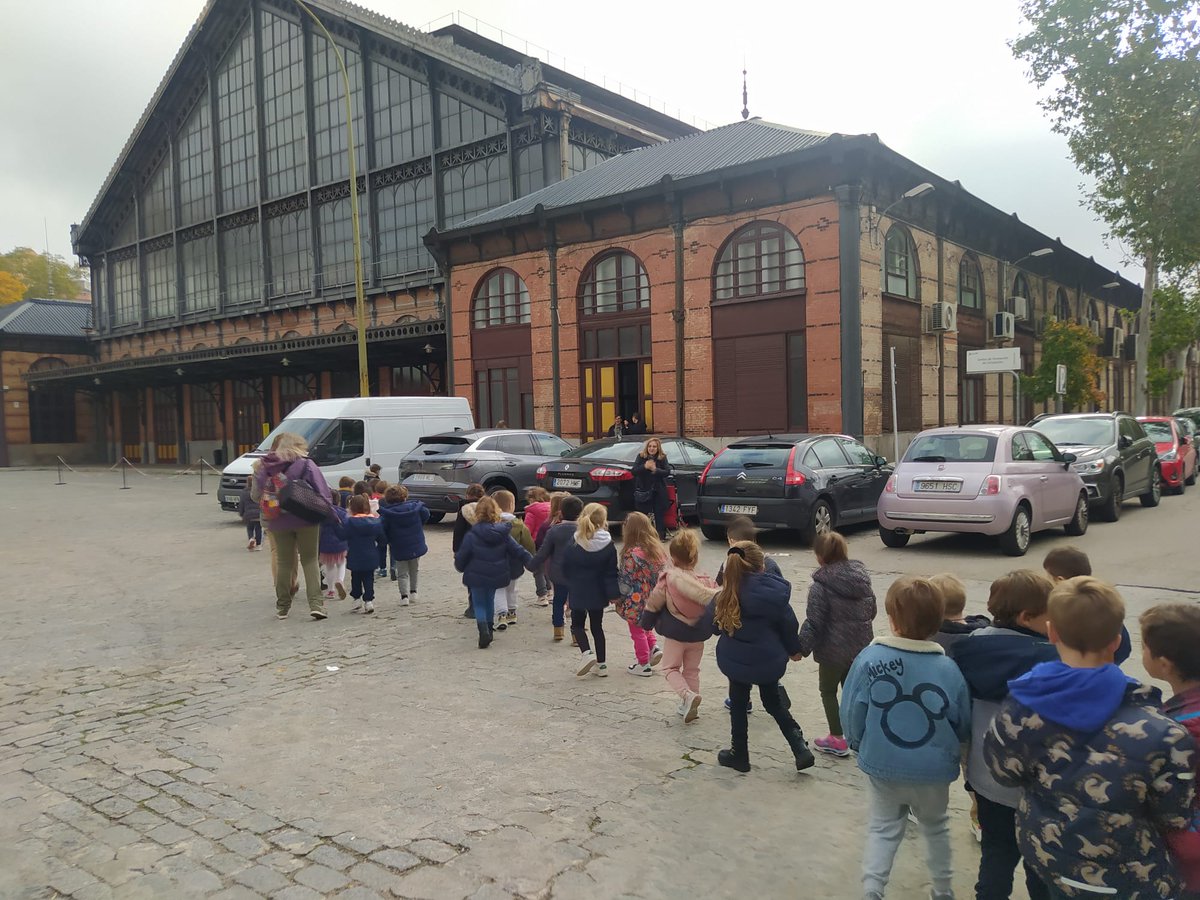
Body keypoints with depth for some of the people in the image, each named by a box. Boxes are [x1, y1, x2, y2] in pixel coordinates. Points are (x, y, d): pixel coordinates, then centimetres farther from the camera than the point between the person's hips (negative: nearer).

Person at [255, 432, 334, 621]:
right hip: (305, 520, -3)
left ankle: (282, 607, 20)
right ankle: (316, 603, -5)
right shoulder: (306, 465, -9)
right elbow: (322, 492, -12)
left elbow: (258, 493, 9)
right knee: (310, 560, 5)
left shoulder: (265, 467, 5)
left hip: (278, 522, 3)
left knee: (283, 562, 14)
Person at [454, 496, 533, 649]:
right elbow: (519, 551, -3)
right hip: (497, 575, 3)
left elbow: (461, 557, -8)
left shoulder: (472, 535, -15)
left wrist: (460, 566, 13)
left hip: (477, 576, -3)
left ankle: (483, 631, -13)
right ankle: (489, 629, 36)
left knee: (479, 604, 9)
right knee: (489, 601, 25)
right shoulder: (503, 534, -6)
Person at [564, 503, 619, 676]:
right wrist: (613, 593, -3)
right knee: (597, 626, 16)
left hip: (578, 592, -1)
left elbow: (566, 568, -4)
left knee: (577, 624, 17)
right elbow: (611, 572, -8)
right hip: (598, 593, 2)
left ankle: (586, 652, -7)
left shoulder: (573, 544, -12)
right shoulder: (608, 545, -10)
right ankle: (601, 663, 18)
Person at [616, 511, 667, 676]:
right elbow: (661, 574, 5)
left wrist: (617, 597, -3)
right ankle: (654, 647, 16)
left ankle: (643, 665, 22)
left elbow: (625, 582, -19)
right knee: (643, 626, 30)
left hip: (636, 602, -7)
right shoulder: (658, 549, -3)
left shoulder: (632, 554, -25)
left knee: (637, 631, 12)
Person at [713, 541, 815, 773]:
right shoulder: (775, 591, -12)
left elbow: (715, 626, -7)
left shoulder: (728, 595, -16)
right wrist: (794, 649, 14)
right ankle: (801, 749, 16)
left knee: (738, 704, 18)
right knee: (773, 702, 23)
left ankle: (739, 754, 29)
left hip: (737, 660, -2)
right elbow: (789, 624, -3)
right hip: (770, 660, 2)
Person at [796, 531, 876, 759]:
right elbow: (872, 611, 12)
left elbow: (814, 623, -19)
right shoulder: (862, 578, 1)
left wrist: (802, 648, -8)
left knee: (828, 691, 12)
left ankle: (837, 739, 16)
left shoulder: (821, 586, -20)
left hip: (834, 649, -6)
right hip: (861, 646, 6)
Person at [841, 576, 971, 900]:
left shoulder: (869, 658, -20)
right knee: (936, 827, 26)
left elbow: (851, 713, -11)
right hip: (933, 769, 1)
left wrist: (858, 744, 10)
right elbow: (964, 726, -4)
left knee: (883, 829, 18)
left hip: (882, 765, -1)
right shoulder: (948, 668, -17)